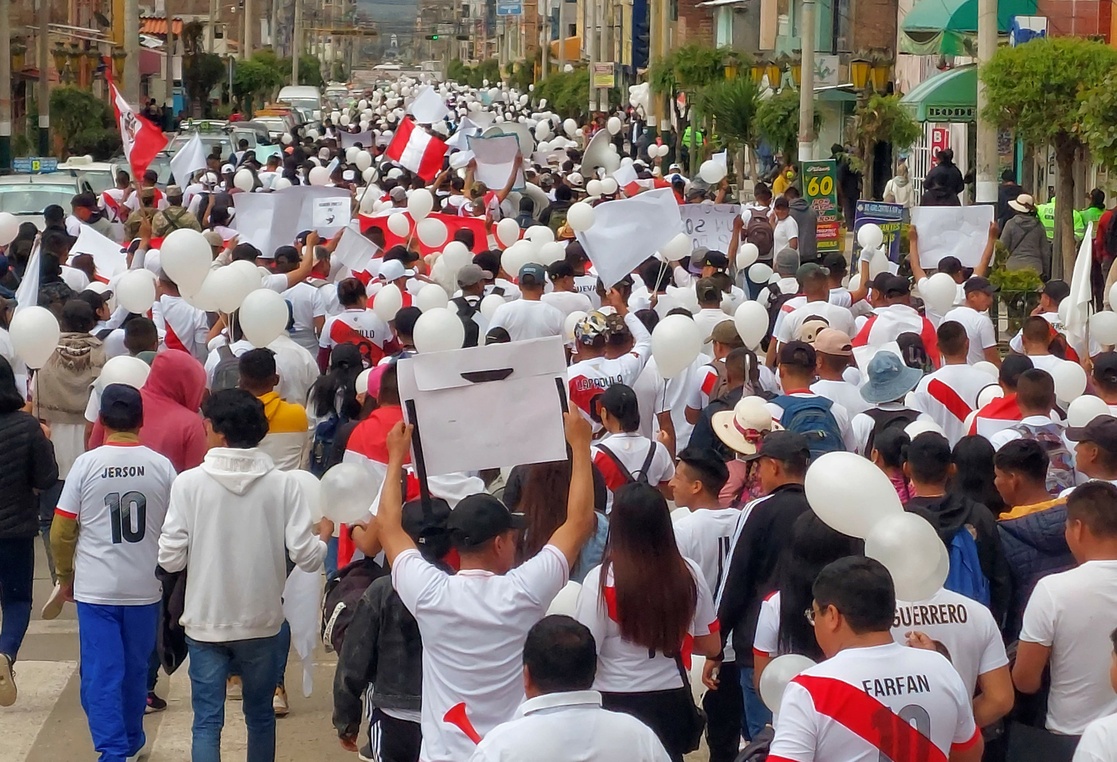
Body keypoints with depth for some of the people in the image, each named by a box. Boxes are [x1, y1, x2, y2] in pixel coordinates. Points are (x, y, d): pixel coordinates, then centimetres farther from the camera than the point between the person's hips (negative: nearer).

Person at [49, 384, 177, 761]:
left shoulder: (86, 464, -8)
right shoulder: (161, 466, -4)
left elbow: (61, 532, -5)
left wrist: (66, 576, 10)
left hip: (96, 588, -2)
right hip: (145, 587, 2)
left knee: (102, 673, 1)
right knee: (135, 670, 17)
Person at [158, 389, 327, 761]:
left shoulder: (189, 482, -11)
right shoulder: (283, 484, -9)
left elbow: (171, 559, -10)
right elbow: (306, 557, -11)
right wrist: (324, 540, 11)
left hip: (206, 622, -1)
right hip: (261, 621, 2)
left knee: (207, 721, 4)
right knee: (260, 714, 19)